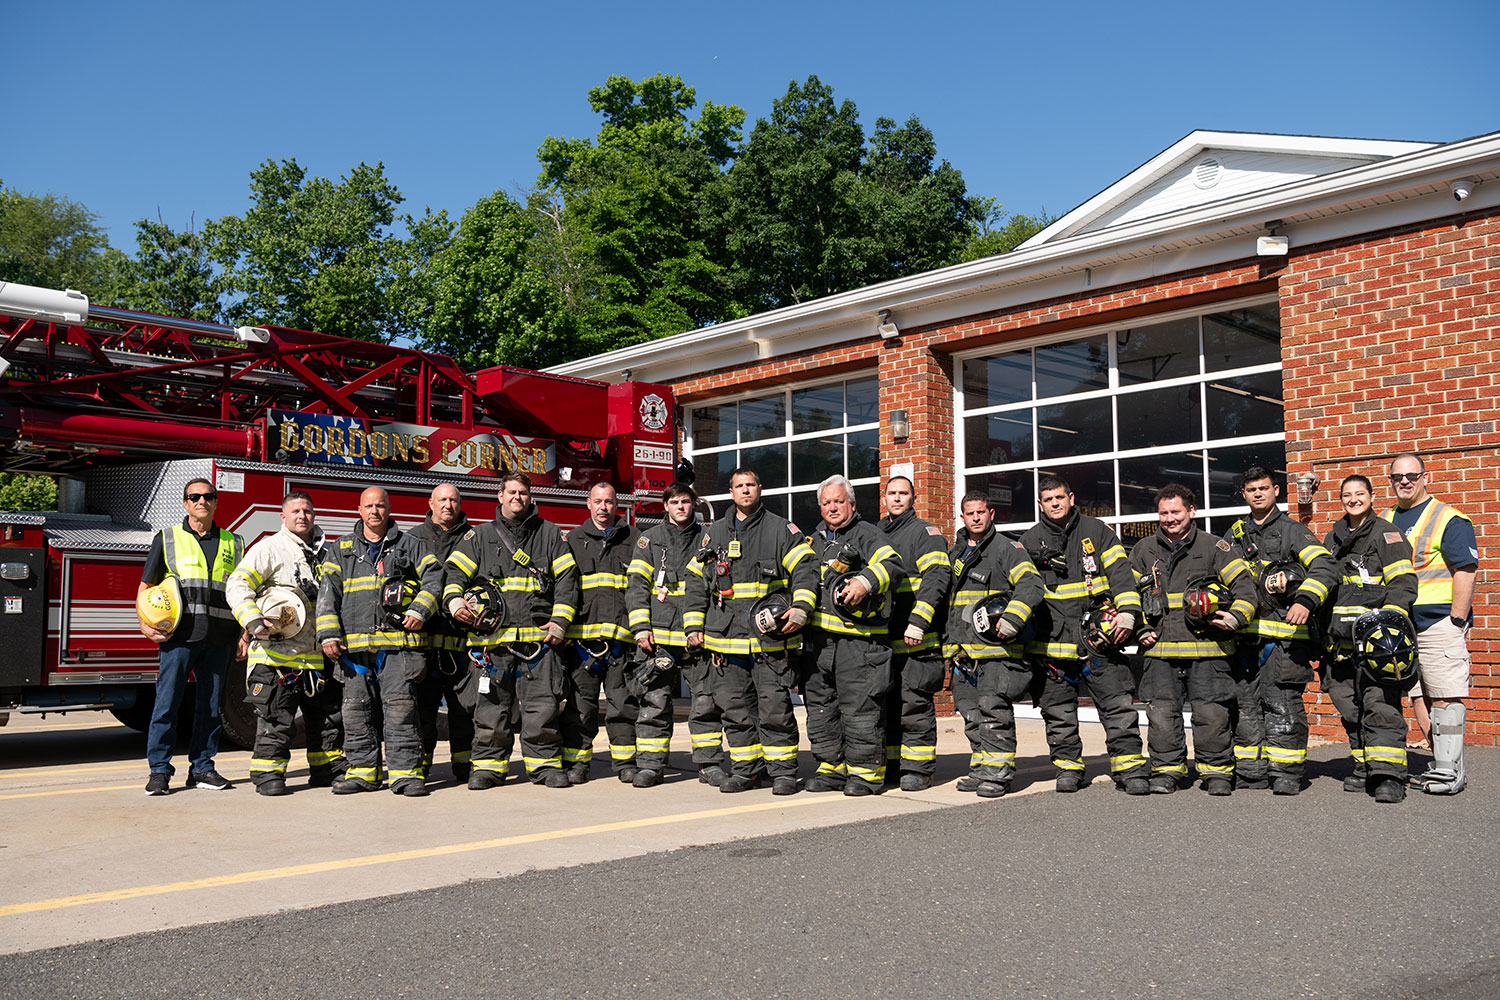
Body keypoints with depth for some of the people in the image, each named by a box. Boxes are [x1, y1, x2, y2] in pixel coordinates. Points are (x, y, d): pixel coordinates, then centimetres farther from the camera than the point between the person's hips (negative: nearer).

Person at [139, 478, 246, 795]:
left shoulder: (232, 543, 14)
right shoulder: (167, 539, 8)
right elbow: (146, 585, 8)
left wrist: (244, 631, 7)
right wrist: (145, 624, -6)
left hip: (218, 639, 2)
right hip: (179, 636, -2)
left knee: (211, 704, 6)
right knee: (167, 701, -4)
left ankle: (202, 768, 14)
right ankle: (159, 771, 4)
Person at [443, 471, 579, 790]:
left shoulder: (550, 534, 13)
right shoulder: (480, 536, 13)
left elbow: (566, 579, 9)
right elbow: (454, 572, 7)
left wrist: (560, 621, -1)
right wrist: (454, 600, -13)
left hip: (538, 638, 0)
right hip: (492, 639, 0)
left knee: (543, 707, -2)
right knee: (491, 708, 2)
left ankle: (546, 763, 10)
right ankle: (488, 765, 14)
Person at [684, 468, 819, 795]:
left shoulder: (782, 530, 5)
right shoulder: (714, 533, 16)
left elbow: (805, 569, -3)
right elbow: (696, 581, 18)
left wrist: (800, 608, -18)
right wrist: (694, 626, 11)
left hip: (771, 637, -4)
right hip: (727, 638, 4)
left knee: (775, 708, -4)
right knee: (735, 709, 8)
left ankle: (783, 771, 7)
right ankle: (745, 770, 18)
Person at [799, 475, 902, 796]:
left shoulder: (867, 534, 2)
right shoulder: (814, 540, 22)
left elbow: (891, 564, -13)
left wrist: (865, 581, -28)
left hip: (857, 640, -7)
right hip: (817, 640, 7)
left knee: (859, 706, -5)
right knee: (820, 706, 10)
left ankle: (866, 771, 4)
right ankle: (831, 767, 20)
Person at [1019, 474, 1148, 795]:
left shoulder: (1096, 530, 8)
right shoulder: (1029, 540, 10)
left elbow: (1120, 572, 1)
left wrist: (1127, 612, -11)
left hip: (1099, 636, -1)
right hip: (1052, 640, 1)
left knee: (1119, 706, -2)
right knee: (1059, 712, 6)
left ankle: (1130, 769, 6)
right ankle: (1067, 768, 19)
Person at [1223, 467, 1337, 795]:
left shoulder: (1293, 531, 4)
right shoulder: (1235, 535, 19)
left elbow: (1325, 568, -9)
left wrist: (1305, 601, -24)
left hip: (1284, 633, -5)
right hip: (1245, 634, 5)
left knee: (1281, 704, -9)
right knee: (1245, 704, 6)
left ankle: (1287, 774, -1)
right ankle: (1251, 772, 15)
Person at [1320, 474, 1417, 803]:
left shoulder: (1386, 534, 1)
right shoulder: (1333, 537, 20)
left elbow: (1404, 582, -6)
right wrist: (1323, 628, 25)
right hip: (1341, 640, 7)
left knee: (1380, 705, -12)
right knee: (1350, 708, 9)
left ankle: (1389, 776, -13)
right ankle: (1364, 767, 19)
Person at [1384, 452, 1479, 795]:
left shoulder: (1448, 518, -3)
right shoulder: (1384, 521, 15)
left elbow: (1465, 570, -9)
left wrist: (1457, 622, -14)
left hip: (1439, 622, -6)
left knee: (1444, 696, -7)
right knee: (1419, 697, 8)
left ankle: (1449, 771, -2)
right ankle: (1444, 765, 18)